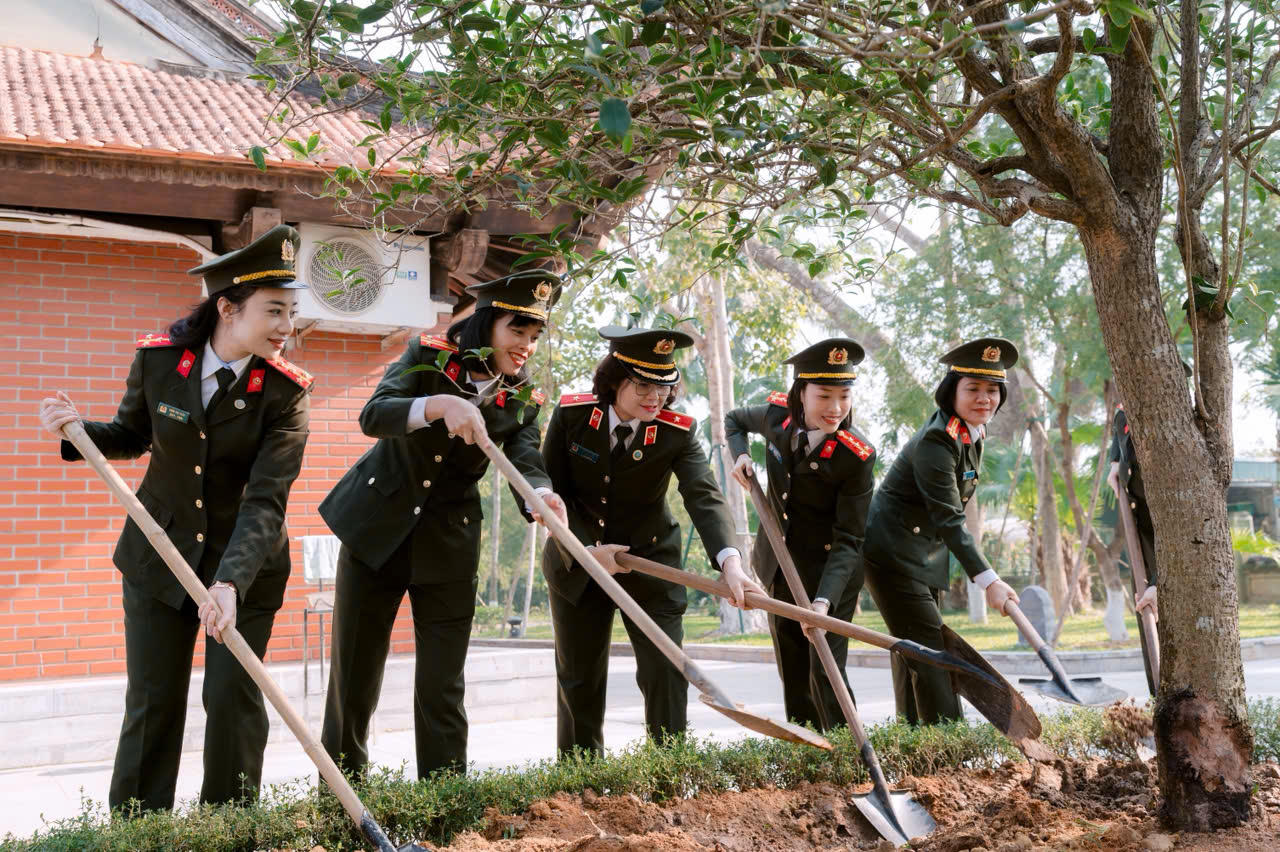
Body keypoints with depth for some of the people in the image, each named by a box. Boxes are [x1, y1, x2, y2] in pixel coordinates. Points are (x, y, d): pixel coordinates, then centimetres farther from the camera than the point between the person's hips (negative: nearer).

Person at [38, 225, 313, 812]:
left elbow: (266, 500, -25)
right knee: (152, 702, 6)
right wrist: (79, 429, -13)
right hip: (159, 556, 2)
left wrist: (231, 583, -38)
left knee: (233, 698, 0)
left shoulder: (285, 392, -16)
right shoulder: (157, 359, -10)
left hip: (246, 565, -1)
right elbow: (132, 436, 9)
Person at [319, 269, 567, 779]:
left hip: (448, 544, 1)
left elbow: (528, 467, -17)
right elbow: (373, 415, -23)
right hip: (376, 526, -1)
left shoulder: (522, 403, -3)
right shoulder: (430, 356, -10)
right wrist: (439, 405, -40)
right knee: (353, 674, 7)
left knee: (443, 688, 0)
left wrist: (544, 499, -40)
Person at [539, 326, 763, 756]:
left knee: (665, 669, -7)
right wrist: (588, 550, -20)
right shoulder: (570, 414, -14)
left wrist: (730, 563, -48)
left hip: (650, 562, -1)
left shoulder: (678, 433, -17)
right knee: (579, 677, 10)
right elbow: (549, 494, -8)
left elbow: (705, 497, -31)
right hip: (577, 561, 1)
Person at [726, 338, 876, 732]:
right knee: (791, 672, 14)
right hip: (778, 564, 5)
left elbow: (848, 541, -22)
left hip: (829, 570, -5)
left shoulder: (857, 456, -24)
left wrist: (824, 601, -34)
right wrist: (740, 455, -6)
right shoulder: (777, 415, -12)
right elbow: (734, 420, 14)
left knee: (825, 673, -9)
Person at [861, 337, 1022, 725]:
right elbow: (948, 518, -29)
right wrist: (987, 580, -33)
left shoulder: (973, 435, 6)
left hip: (925, 554, 10)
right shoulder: (936, 441, -23)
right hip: (892, 551, -10)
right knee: (928, 650, -12)